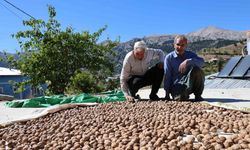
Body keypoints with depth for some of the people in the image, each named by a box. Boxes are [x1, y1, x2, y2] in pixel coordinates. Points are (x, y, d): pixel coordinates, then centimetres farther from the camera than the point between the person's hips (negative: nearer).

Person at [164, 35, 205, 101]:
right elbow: (167, 76, -3)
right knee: (180, 98, -34)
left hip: (190, 83, 2)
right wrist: (167, 93, -7)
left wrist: (188, 61, -34)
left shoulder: (191, 55, 6)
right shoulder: (169, 58, 0)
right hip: (177, 85, -2)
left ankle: (198, 95, -10)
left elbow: (202, 62, -16)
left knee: (197, 70, -26)